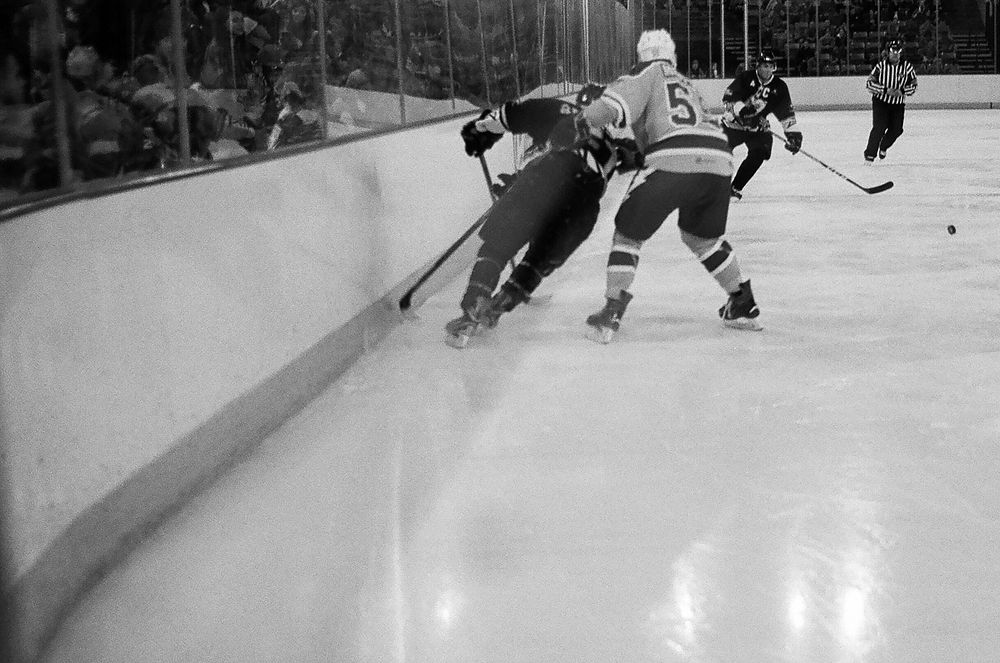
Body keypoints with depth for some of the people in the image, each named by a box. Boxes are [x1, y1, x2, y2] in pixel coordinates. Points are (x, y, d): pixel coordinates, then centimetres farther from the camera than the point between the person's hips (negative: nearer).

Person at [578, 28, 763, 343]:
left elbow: (622, 98, -5)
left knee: (628, 231, 9)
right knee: (702, 235, 30)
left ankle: (612, 311, 0)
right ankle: (743, 304, 32)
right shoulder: (687, 84, 34)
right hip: (719, 163, 6)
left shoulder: (648, 73, 15)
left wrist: (588, 119, -10)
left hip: (675, 163, -6)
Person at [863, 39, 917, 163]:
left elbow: (913, 85, 2)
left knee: (896, 129, -1)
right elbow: (870, 83, -13)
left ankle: (883, 147, 28)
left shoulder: (907, 66, -7)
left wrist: (902, 91, -18)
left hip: (898, 103, 3)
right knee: (879, 127, -16)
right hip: (881, 101, -3)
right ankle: (870, 154, -5)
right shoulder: (881, 65, -13)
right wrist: (886, 90, -23)